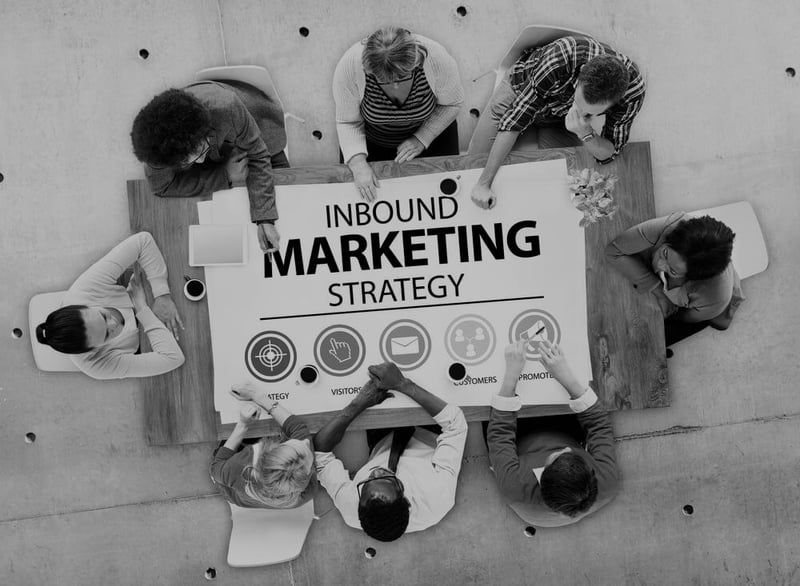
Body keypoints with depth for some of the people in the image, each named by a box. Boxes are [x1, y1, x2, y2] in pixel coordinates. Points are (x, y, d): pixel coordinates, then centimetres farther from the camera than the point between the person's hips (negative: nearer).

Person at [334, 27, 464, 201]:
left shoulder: (436, 59, -35)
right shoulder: (349, 67, -35)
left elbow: (452, 103, -14)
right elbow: (347, 122, -20)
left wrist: (422, 139, -21)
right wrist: (358, 163, -33)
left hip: (429, 131, 0)